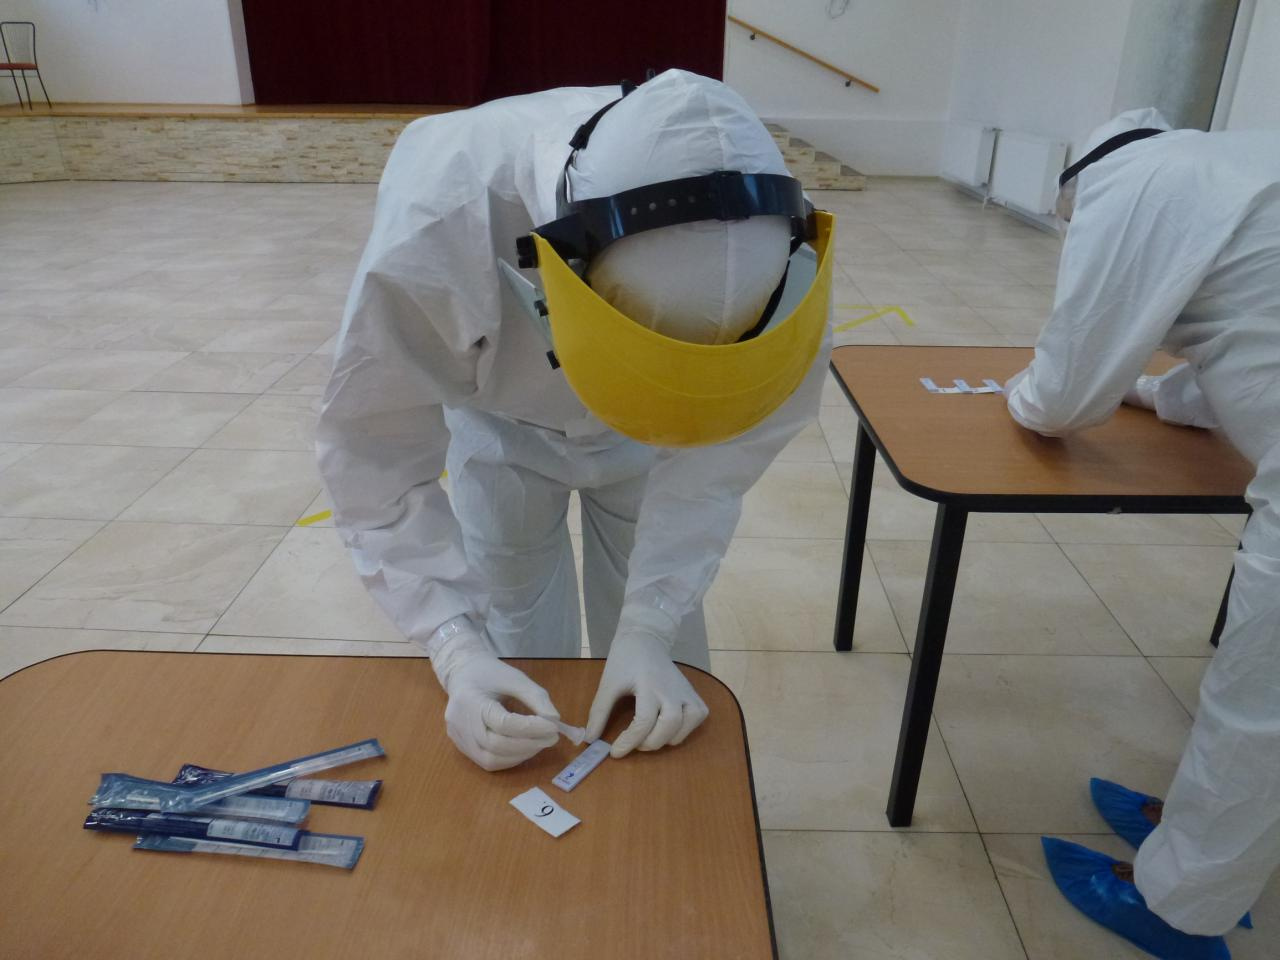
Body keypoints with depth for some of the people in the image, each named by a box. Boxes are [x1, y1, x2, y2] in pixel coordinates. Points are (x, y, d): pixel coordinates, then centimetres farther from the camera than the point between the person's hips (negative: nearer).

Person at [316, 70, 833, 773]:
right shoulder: (437, 221, -42)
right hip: (502, 421, 0)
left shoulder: (763, 243, -36)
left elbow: (714, 455, -22)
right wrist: (458, 650, -38)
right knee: (520, 636, 10)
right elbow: (377, 461, -29)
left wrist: (647, 629, -28)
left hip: (642, 440, 1)